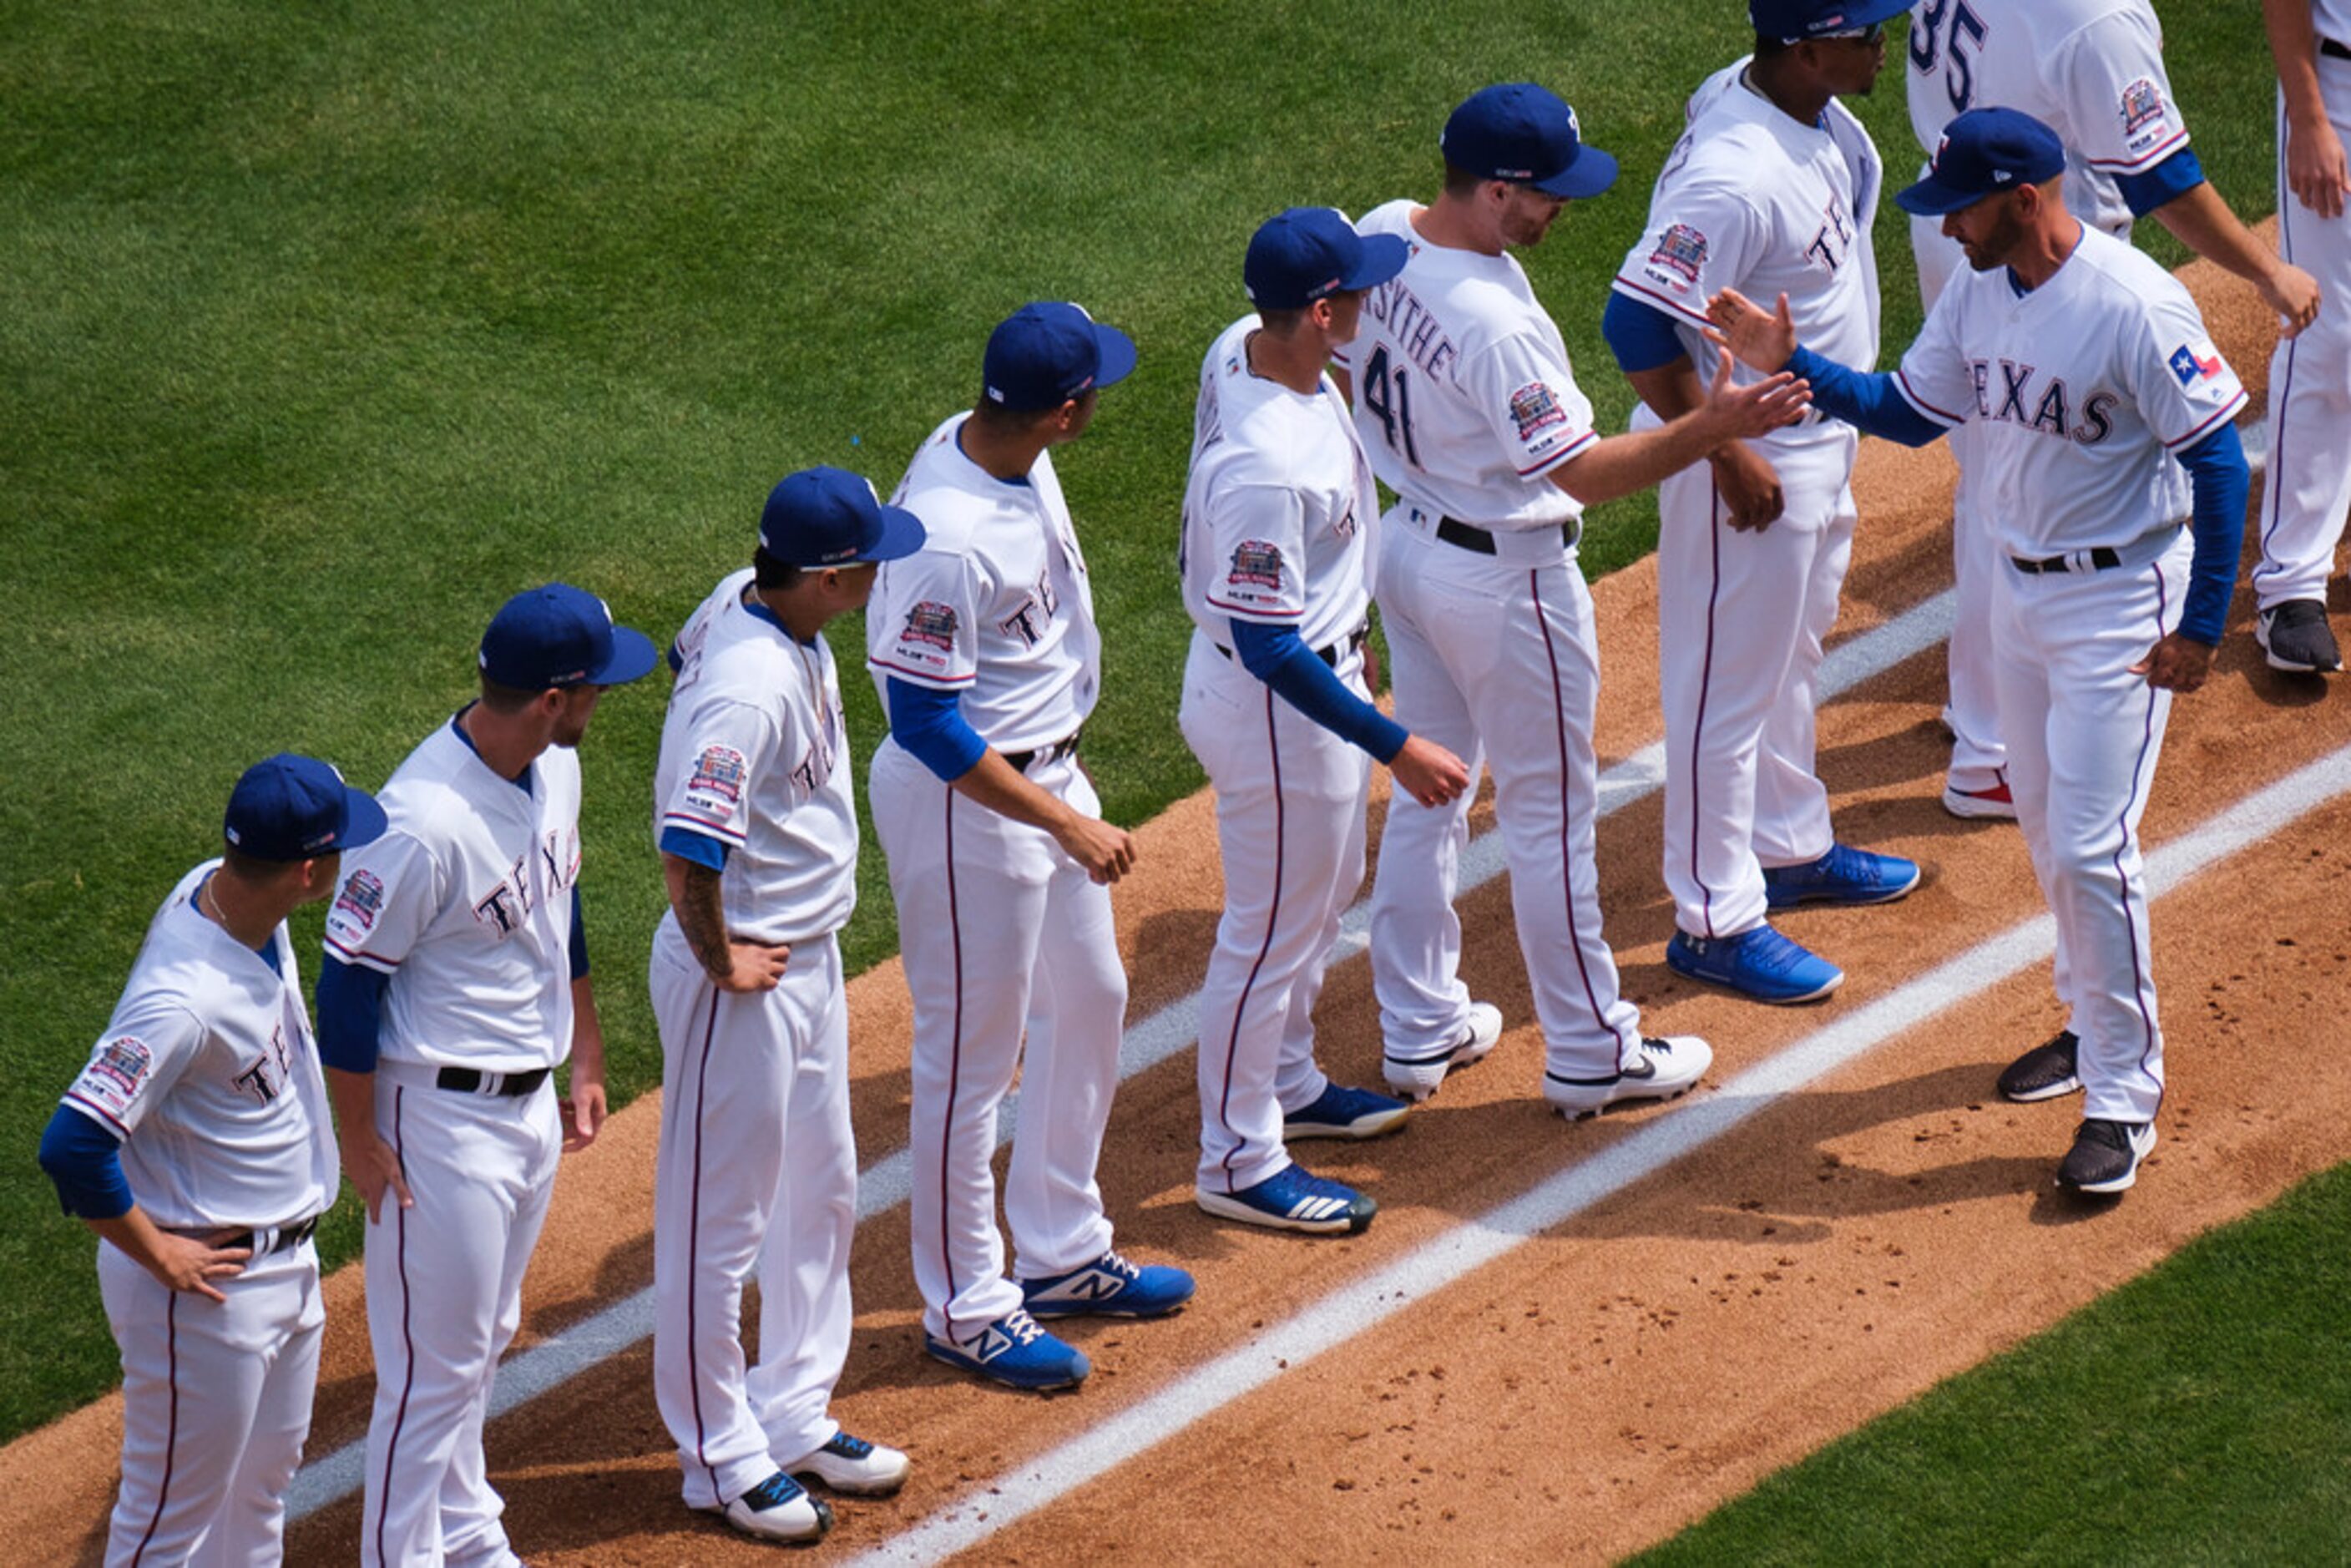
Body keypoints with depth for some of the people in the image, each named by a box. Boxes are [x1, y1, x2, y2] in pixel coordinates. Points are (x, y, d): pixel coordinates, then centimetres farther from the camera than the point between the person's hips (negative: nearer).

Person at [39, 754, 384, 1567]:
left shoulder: (223, 892, -6)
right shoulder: (185, 998, -34)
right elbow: (73, 1143, -36)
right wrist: (161, 1257, -22)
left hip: (287, 1261, 9)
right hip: (207, 1287, -9)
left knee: (261, 1485, 25)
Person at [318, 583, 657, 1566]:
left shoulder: (553, 765, -2)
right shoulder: (423, 821, -29)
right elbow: (349, 980, -21)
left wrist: (585, 1060, 20)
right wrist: (359, 1143, -15)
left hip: (532, 1105, 9)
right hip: (443, 1117, -9)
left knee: (483, 1339, 22)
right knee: (433, 1364, 2)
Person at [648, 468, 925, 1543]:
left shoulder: (748, 603, -3)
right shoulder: (749, 688, -31)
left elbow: (687, 654, 20)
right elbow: (687, 851, -37)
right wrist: (720, 962, -19)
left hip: (808, 958, 10)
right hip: (740, 985, -10)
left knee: (821, 1199, 21)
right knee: (721, 1218, 7)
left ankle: (796, 1417, 36)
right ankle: (721, 1454, 20)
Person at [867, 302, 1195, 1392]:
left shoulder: (1003, 447, -4)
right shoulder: (947, 536, -33)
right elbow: (926, 722, -28)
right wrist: (1067, 824, -26)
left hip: (1047, 770, 10)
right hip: (965, 802, -10)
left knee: (1087, 1003, 22)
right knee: (971, 1053, 5)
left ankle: (1060, 1255, 38)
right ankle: (966, 1308, 21)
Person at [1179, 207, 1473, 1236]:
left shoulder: (1245, 349, -7)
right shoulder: (1262, 463, -36)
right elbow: (1270, 648, -31)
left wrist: (1347, 639, 23)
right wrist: (1396, 747, -27)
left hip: (1315, 663, 10)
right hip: (1273, 708, -10)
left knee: (1326, 889, 27)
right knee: (1273, 929, 7)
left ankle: (1286, 1083, 47)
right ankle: (1239, 1162, 23)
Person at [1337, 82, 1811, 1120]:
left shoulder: (1382, 239, -7)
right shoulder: (1491, 321, -33)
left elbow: (1339, 360, 10)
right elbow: (1584, 471, -30)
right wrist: (1710, 429, -36)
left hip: (1405, 541, 9)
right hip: (1505, 580, -9)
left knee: (1426, 794, 21)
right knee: (1550, 818, 7)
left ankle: (1418, 1030, 32)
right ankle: (1590, 1055, 20)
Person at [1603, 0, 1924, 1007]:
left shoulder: (1811, 111, -4)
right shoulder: (1737, 174, -33)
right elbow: (1638, 325, -31)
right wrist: (1728, 457, -24)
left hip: (1820, 440, 10)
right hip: (1750, 461, -10)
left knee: (1792, 655, 26)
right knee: (1729, 686, 4)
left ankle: (1792, 847, 44)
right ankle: (1716, 920, 16)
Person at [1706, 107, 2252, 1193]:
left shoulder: (2135, 307, -24)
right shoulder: (1978, 292, -1)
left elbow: (2219, 461, -19)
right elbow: (1910, 411, 12)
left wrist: (2202, 625, -19)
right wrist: (1791, 365, -2)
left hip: (2121, 598, -8)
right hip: (2021, 585, 8)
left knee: (2090, 847, -9)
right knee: (2046, 824, 19)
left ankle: (2125, 1097, 2)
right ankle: (2093, 1023, 39)